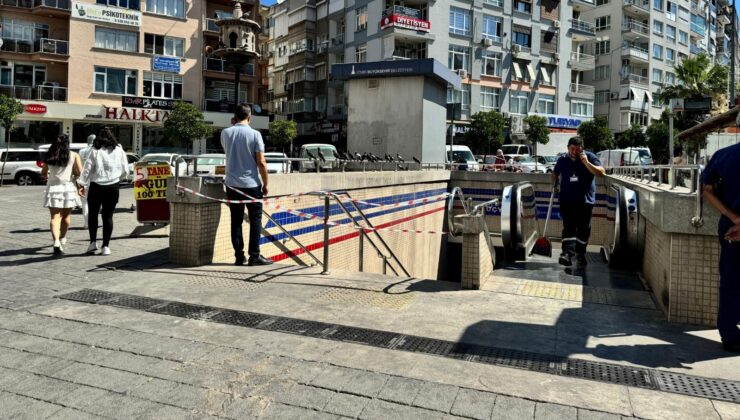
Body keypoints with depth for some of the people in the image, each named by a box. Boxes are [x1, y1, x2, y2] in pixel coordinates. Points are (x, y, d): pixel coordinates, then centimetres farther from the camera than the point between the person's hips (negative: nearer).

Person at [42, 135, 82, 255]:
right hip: (68, 187, -1)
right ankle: (62, 239, 31)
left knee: (55, 217, -1)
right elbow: (80, 173, -7)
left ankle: (56, 242, -18)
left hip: (52, 188, 1)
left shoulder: (49, 156, 6)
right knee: (66, 216, 16)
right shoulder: (74, 156, 0)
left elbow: (43, 174, 12)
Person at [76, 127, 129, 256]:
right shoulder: (119, 151, 3)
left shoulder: (95, 151, -1)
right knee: (108, 216, 3)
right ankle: (105, 246, 3)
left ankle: (93, 242, 10)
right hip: (113, 187, 1)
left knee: (93, 214, 15)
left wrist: (82, 183, 3)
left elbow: (87, 168, -3)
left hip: (96, 186, -1)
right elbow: (125, 171, 5)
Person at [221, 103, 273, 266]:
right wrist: (265, 184, -1)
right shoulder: (255, 134, -8)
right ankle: (254, 256, 4)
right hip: (251, 184, -3)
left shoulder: (225, 133, 3)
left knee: (236, 220, 8)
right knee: (255, 219, 5)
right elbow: (261, 163, -11)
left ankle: (239, 256, 11)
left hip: (232, 184, 4)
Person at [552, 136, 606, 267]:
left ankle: (580, 254, 21)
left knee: (583, 229, 7)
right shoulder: (562, 160, 7)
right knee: (568, 227, -8)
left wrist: (586, 162, -20)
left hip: (585, 200, -1)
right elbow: (555, 173, 26)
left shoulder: (590, 157, -1)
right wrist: (554, 184, 12)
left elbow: (601, 173, -12)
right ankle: (567, 253, -16)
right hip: (567, 201, 1)